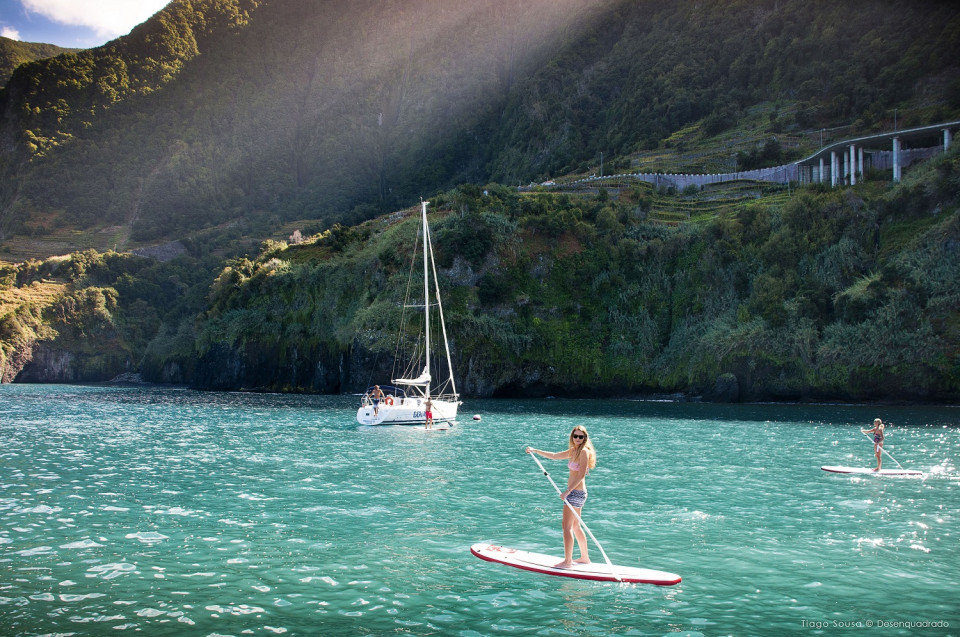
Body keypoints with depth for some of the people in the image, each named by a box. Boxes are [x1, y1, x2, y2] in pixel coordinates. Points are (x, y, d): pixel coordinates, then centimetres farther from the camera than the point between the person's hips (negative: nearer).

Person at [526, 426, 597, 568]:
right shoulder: (573, 451, 13)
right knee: (575, 526, 17)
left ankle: (567, 561, -4)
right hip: (575, 492, 9)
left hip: (576, 492, -9)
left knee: (566, 526, -7)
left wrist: (567, 491, -23)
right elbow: (554, 456, 23)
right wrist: (535, 451, 21)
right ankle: (585, 557, 25)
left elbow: (581, 475, -20)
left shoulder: (583, 451, -14)